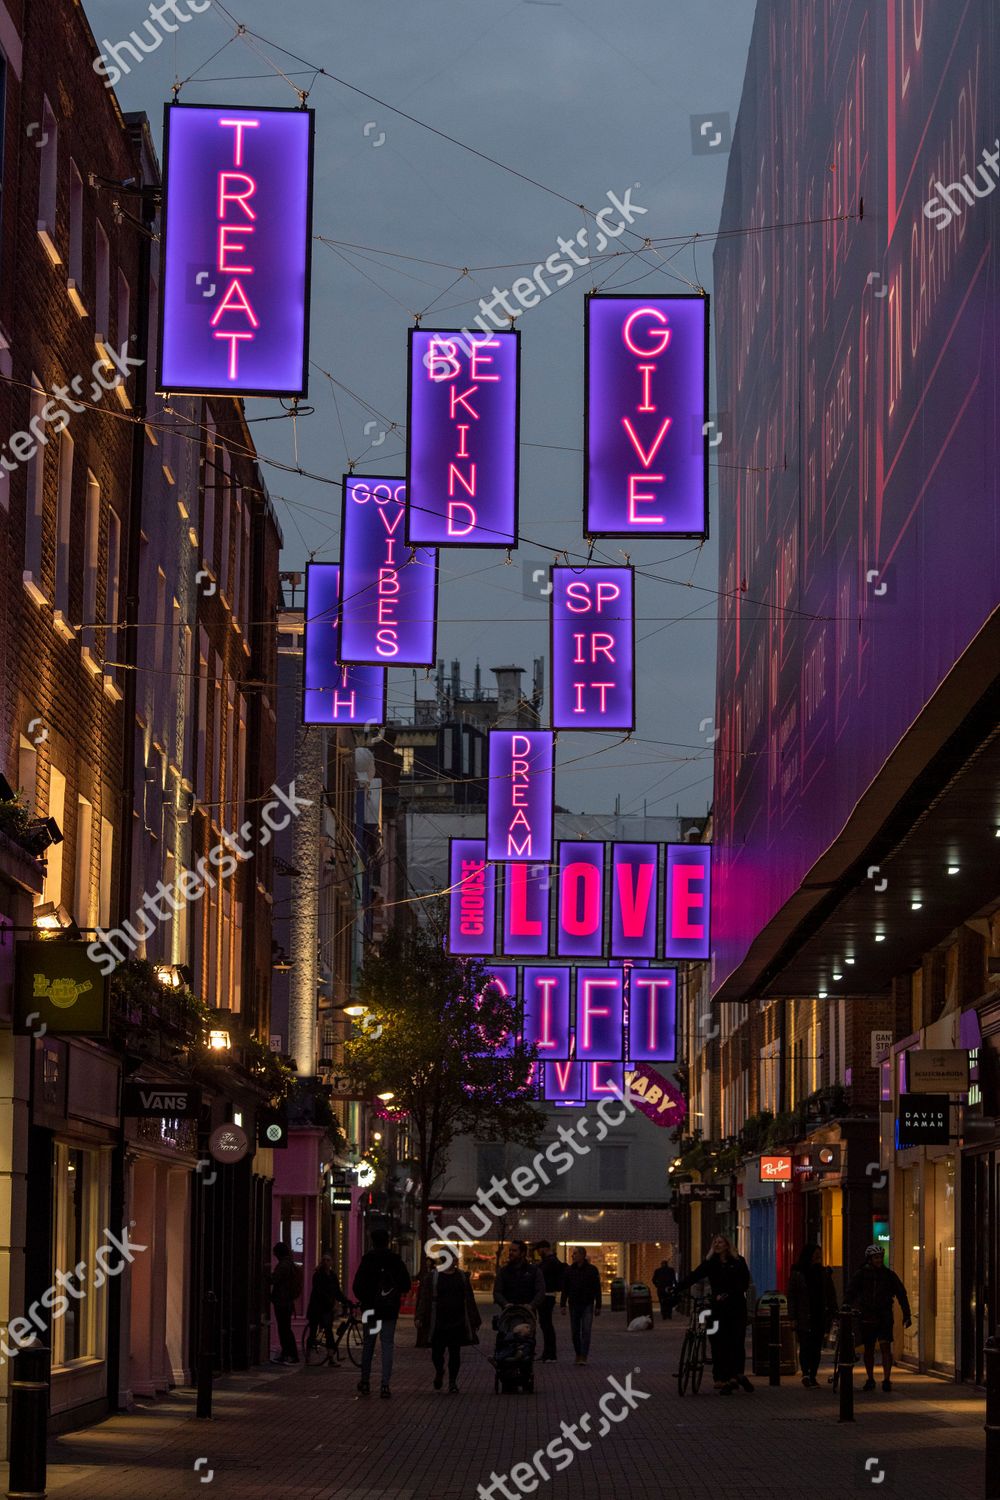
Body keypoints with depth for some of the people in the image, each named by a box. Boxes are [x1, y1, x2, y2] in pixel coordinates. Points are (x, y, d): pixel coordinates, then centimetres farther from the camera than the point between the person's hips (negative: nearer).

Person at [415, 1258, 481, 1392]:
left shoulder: (462, 1277, 10)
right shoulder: (431, 1277, 2)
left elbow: (469, 1300, 13)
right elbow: (424, 1298, -3)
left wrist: (474, 1320, 11)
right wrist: (419, 1318, -13)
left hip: (457, 1322, 2)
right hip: (437, 1323, -2)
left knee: (455, 1352, 2)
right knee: (437, 1351, 1)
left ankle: (452, 1381, 14)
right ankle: (439, 1372, 32)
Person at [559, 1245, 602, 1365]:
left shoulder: (592, 1270, -2)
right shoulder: (569, 1270, 5)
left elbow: (597, 1289, 0)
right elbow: (565, 1289, 7)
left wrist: (598, 1306, -3)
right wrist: (563, 1305, 0)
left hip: (587, 1305, -3)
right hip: (574, 1305, 3)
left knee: (586, 1331, -10)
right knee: (575, 1331, 7)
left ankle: (583, 1357, -11)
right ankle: (578, 1354, 20)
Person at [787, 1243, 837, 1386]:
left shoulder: (824, 1273, 10)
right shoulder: (797, 1274, 0)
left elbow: (831, 1295, 13)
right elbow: (791, 1296, -1)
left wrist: (832, 1314, 4)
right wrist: (793, 1317, -6)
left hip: (820, 1317, 3)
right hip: (804, 1318, -3)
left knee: (817, 1348, 5)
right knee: (805, 1346, -11)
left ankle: (812, 1376, 10)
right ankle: (805, 1373, -18)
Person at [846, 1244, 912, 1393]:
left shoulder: (889, 1275, 2)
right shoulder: (862, 1275, 1)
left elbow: (901, 1295, 8)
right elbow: (850, 1294, 2)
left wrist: (906, 1315, 4)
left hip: (885, 1317, -1)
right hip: (867, 1317, 1)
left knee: (886, 1347, -11)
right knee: (868, 1349, 8)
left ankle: (887, 1379, -10)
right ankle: (870, 1379, 18)